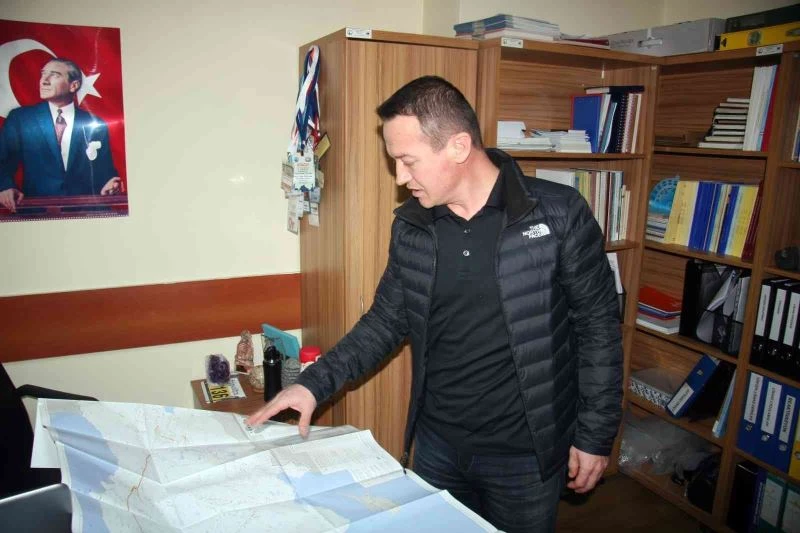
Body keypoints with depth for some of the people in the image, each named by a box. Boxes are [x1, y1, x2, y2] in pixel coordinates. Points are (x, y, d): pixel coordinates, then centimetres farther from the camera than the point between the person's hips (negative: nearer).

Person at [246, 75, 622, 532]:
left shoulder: (559, 214, -16)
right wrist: (316, 383, -4)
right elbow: (387, 319, 5)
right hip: (436, 443, 4)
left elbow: (598, 327, -9)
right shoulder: (411, 226, -3)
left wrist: (595, 436, -6)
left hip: (525, 452, -3)